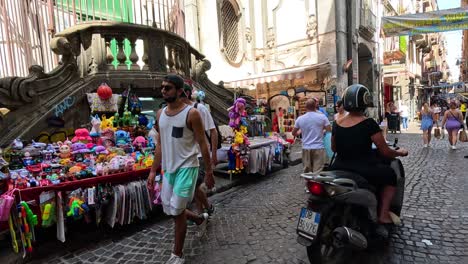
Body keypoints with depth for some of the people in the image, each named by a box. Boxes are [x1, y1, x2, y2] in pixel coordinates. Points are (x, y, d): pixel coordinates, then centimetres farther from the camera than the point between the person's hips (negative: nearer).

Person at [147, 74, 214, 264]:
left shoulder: (191, 113, -12)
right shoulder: (160, 114, 7)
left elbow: (203, 145, -10)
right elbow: (160, 145, 11)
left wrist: (209, 172, -9)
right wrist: (153, 171, 9)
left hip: (186, 167, -7)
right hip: (169, 168, 7)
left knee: (177, 211, -3)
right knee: (169, 210, 15)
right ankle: (200, 218, 42)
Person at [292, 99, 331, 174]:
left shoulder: (300, 119, 0)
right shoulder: (322, 117, -6)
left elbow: (294, 133, 10)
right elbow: (329, 129, 1)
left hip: (306, 148, 3)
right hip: (318, 148, -2)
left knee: (307, 171, 13)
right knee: (317, 172, 0)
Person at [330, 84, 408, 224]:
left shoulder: (337, 124, 0)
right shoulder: (369, 124, -15)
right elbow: (385, 152, -8)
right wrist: (400, 152, 12)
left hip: (339, 170, 5)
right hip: (364, 173, -4)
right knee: (391, 175, 22)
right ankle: (383, 214, 18)